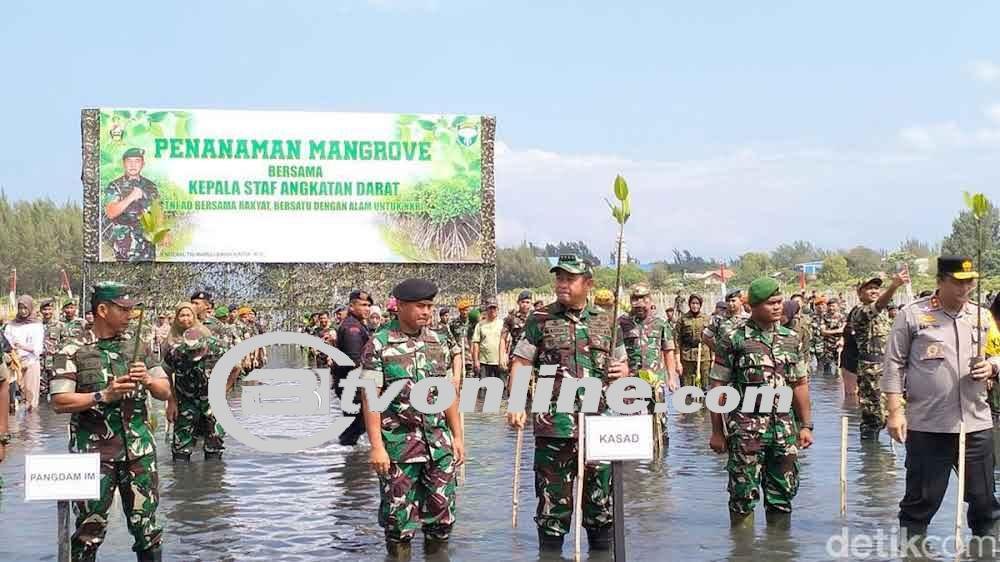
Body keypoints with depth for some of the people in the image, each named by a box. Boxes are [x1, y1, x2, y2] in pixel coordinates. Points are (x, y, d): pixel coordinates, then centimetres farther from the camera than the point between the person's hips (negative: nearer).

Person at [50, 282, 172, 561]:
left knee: (146, 525, 6)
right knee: (90, 529, -1)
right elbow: (59, 402, -10)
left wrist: (147, 380, -7)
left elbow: (165, 392, 13)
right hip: (93, 451, -4)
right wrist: (104, 395, -18)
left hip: (139, 449, 4)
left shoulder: (138, 347, 10)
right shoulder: (73, 352, -3)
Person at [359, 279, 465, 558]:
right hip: (398, 447, -4)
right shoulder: (379, 345, -6)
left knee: (442, 514, 8)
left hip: (439, 445, 4)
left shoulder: (439, 343, 9)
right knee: (399, 518, 2)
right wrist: (377, 446, -14)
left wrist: (457, 436, 11)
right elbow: (370, 399, -9)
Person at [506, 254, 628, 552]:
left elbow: (621, 364, 20)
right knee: (553, 497, 3)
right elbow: (521, 363, 0)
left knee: (601, 495, 8)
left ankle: (603, 551, 20)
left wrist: (622, 370, -4)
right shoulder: (540, 320, 3)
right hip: (553, 424, -2)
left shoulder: (606, 321, 11)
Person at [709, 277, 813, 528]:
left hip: (785, 428, 4)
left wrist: (806, 425, 11)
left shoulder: (791, 339, 10)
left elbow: (800, 384, 15)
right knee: (744, 493, -1)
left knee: (783, 491, 9)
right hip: (746, 429, -4)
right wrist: (717, 432, -3)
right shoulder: (734, 340, -4)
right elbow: (718, 387, -2)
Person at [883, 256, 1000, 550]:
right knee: (921, 499, 4)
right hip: (927, 426, -3)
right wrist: (895, 410, -7)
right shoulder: (912, 314, -2)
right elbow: (893, 365, -1)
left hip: (976, 424, 4)